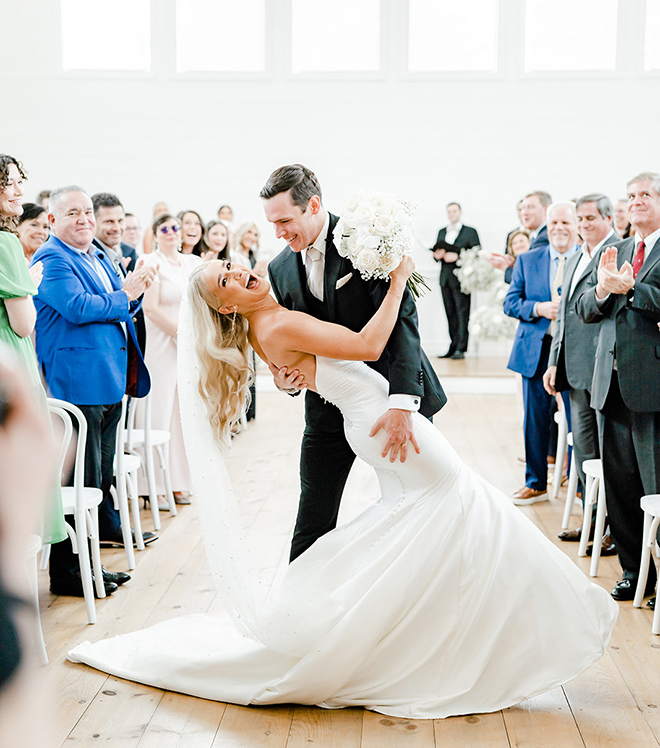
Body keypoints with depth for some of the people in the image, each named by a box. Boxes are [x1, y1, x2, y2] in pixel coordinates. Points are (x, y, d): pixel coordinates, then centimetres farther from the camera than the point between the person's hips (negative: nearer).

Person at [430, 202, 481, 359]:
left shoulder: (470, 232, 3)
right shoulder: (441, 232, 20)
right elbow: (437, 253, 22)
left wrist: (457, 256, -16)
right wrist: (437, 255, -3)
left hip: (461, 278, -5)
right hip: (445, 278, 5)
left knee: (462, 313, -8)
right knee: (450, 314, 6)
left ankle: (461, 349, -9)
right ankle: (453, 347, 9)